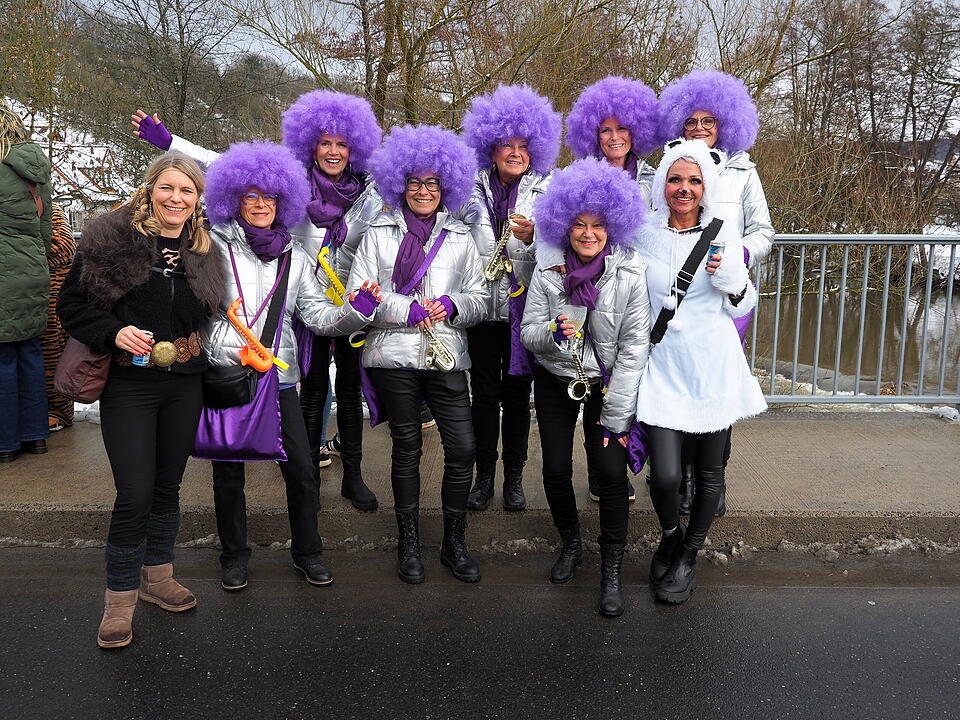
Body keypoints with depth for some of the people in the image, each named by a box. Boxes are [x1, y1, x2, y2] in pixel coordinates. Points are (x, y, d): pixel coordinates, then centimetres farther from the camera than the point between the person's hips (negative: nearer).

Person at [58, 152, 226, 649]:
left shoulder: (204, 251, 9)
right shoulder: (111, 238, -4)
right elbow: (71, 304, -3)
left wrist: (198, 348, 3)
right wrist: (114, 333, -17)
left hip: (184, 385, 4)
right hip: (129, 384, -4)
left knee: (167, 486, 14)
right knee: (135, 492, -7)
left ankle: (157, 576, 32)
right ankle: (120, 598, 12)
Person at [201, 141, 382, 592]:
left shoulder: (295, 259, 12)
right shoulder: (214, 246, 1)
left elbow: (317, 315, 6)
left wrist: (357, 310, -11)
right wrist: (227, 347, -13)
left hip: (278, 377, 2)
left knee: (302, 470, 1)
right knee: (228, 470, 9)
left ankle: (307, 553, 21)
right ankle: (234, 555, 27)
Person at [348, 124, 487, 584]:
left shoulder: (460, 237, 14)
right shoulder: (380, 232, 8)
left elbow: (480, 300, 12)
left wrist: (451, 305, -10)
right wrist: (410, 308, -12)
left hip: (446, 357, 2)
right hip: (394, 356, -1)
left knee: (463, 447, -4)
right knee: (407, 447, 7)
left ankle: (454, 543, 16)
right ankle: (408, 544, 23)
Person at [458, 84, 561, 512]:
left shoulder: (544, 191, 4)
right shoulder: (472, 189, 5)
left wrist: (532, 238, -20)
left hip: (523, 308, 0)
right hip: (481, 305, 1)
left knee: (517, 394, 6)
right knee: (484, 393, 7)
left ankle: (514, 477, 20)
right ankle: (484, 475, 20)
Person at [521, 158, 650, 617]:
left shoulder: (630, 274, -15)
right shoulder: (547, 270, -9)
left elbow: (634, 346, -14)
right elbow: (528, 332, -5)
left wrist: (615, 416, -15)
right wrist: (552, 333, -30)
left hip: (607, 383, -2)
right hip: (555, 380, 2)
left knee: (611, 471, -11)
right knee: (555, 468, 1)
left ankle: (611, 570, 8)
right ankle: (570, 543, 30)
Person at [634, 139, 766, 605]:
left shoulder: (723, 233, 0)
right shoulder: (645, 233, 1)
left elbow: (743, 308, 5)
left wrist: (729, 278, -13)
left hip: (714, 366, 1)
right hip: (662, 365, 0)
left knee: (709, 472, 9)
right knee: (664, 475, -9)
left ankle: (688, 555, 33)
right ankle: (670, 535, 25)